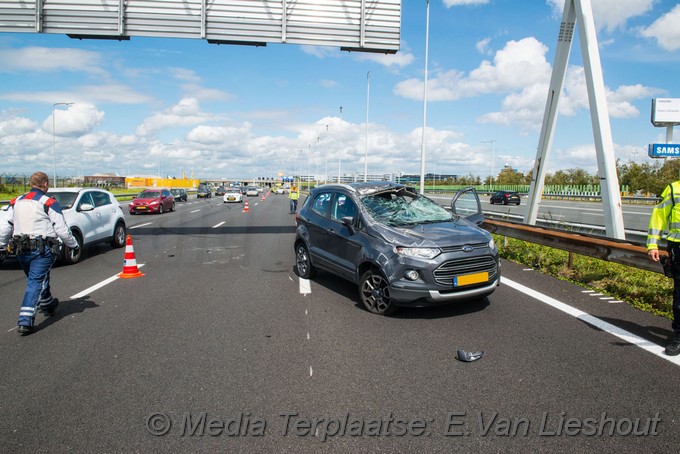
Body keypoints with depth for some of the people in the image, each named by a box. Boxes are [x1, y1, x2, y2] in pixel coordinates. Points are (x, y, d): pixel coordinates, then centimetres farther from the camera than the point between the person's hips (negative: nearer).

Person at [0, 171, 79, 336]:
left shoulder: (16, 202, 11)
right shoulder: (49, 203, -7)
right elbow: (62, 230, -8)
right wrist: (74, 245, 5)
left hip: (21, 249, 6)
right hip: (43, 248, -6)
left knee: (36, 279, 22)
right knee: (36, 282, -4)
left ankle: (48, 306, 42)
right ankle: (25, 322, -10)